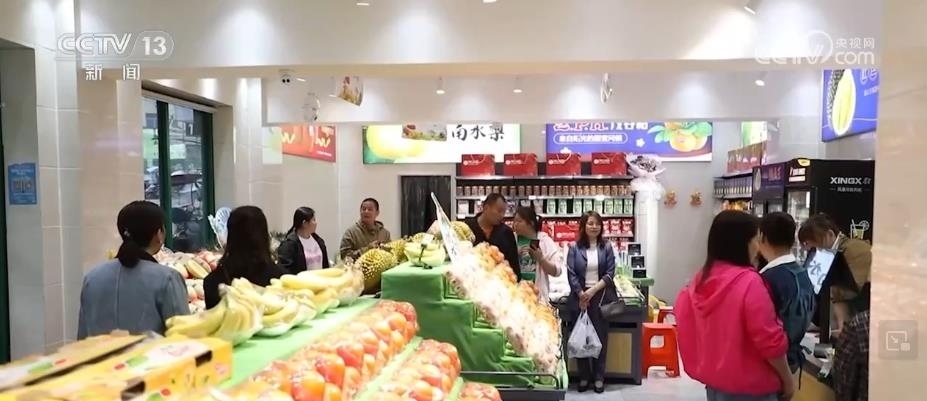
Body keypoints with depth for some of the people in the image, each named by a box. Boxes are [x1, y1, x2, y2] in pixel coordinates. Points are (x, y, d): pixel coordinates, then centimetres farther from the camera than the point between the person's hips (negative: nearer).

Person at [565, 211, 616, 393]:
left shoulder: (606, 247, 2)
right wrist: (582, 294, -11)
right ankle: (584, 376, 17)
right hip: (580, 296, 0)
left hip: (601, 296, 0)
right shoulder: (575, 248, 0)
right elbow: (571, 274, -3)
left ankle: (599, 377, 14)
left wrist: (593, 290, -12)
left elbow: (610, 273, -2)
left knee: (600, 336, 3)